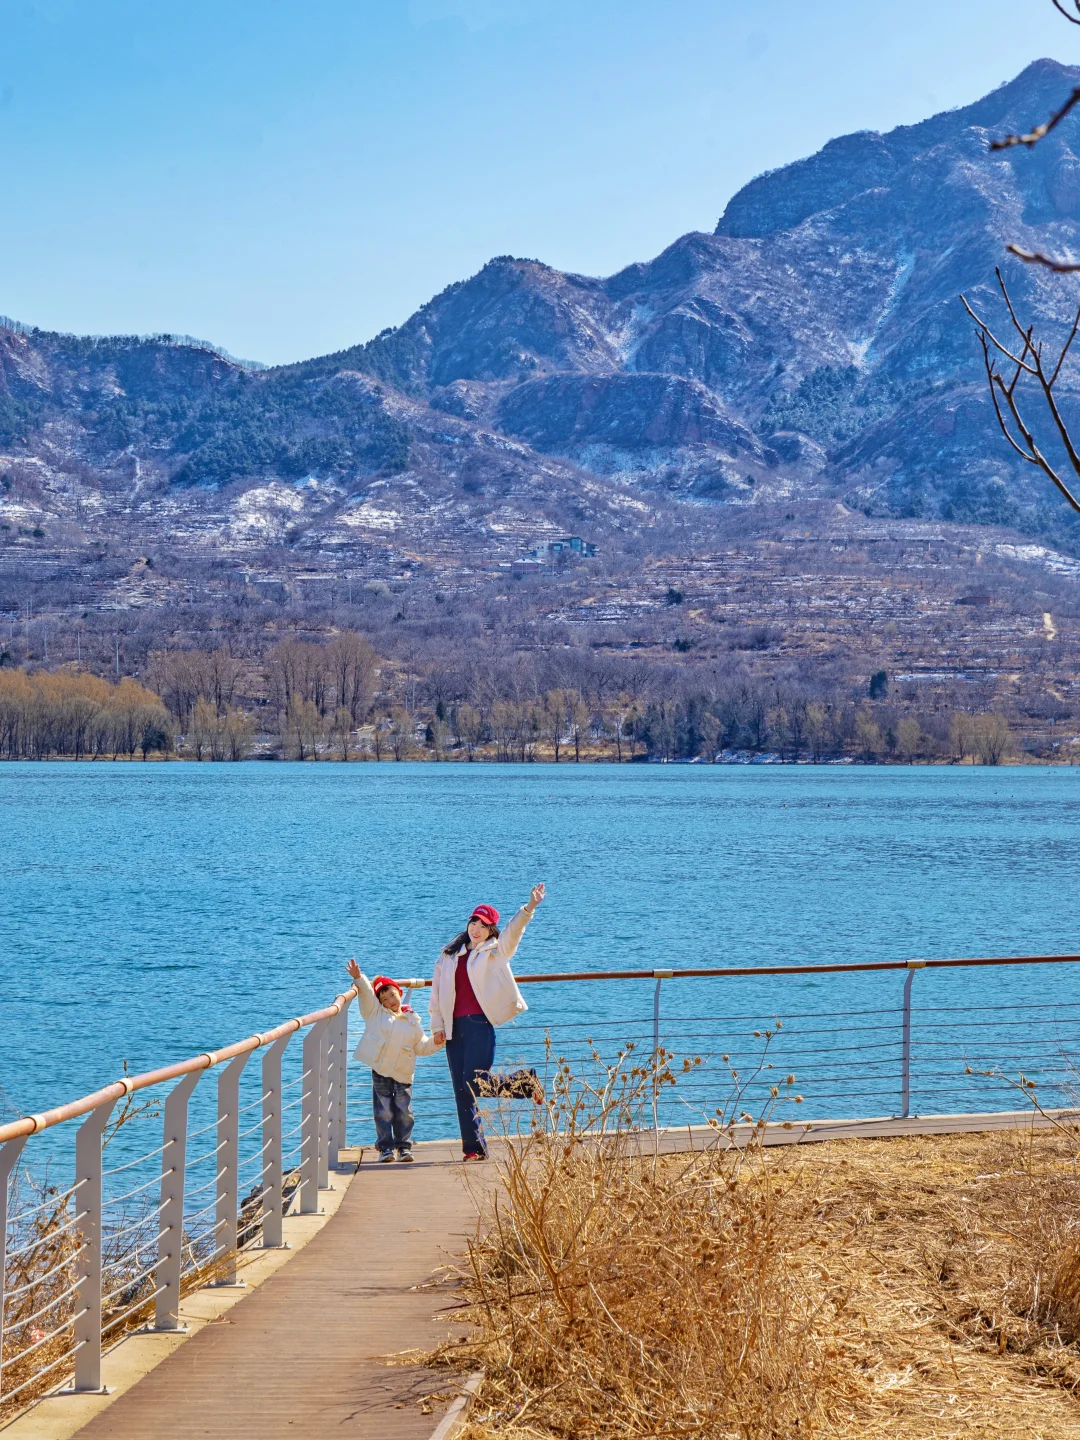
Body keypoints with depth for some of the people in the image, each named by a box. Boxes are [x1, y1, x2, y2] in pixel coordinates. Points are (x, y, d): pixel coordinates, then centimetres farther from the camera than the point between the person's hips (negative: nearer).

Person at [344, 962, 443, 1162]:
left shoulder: (412, 1020, 13)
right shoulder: (376, 1013, 8)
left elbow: (421, 1046, 18)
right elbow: (366, 993, -4)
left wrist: (436, 1042, 2)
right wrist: (359, 977, -18)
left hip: (403, 1075, 2)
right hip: (380, 1072, -1)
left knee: (404, 1113, 2)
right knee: (383, 1112, 0)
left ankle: (404, 1147, 11)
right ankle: (385, 1148, 6)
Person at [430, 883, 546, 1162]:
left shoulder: (495, 950, 6)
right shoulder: (449, 955, 16)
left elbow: (514, 930, -10)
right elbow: (437, 990, 17)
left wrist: (529, 907, -27)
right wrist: (437, 1024, 10)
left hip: (480, 1023, -4)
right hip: (454, 1025, 4)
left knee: (476, 1083, -14)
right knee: (461, 1089, 1)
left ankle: (526, 1082, 12)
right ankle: (474, 1148, 6)